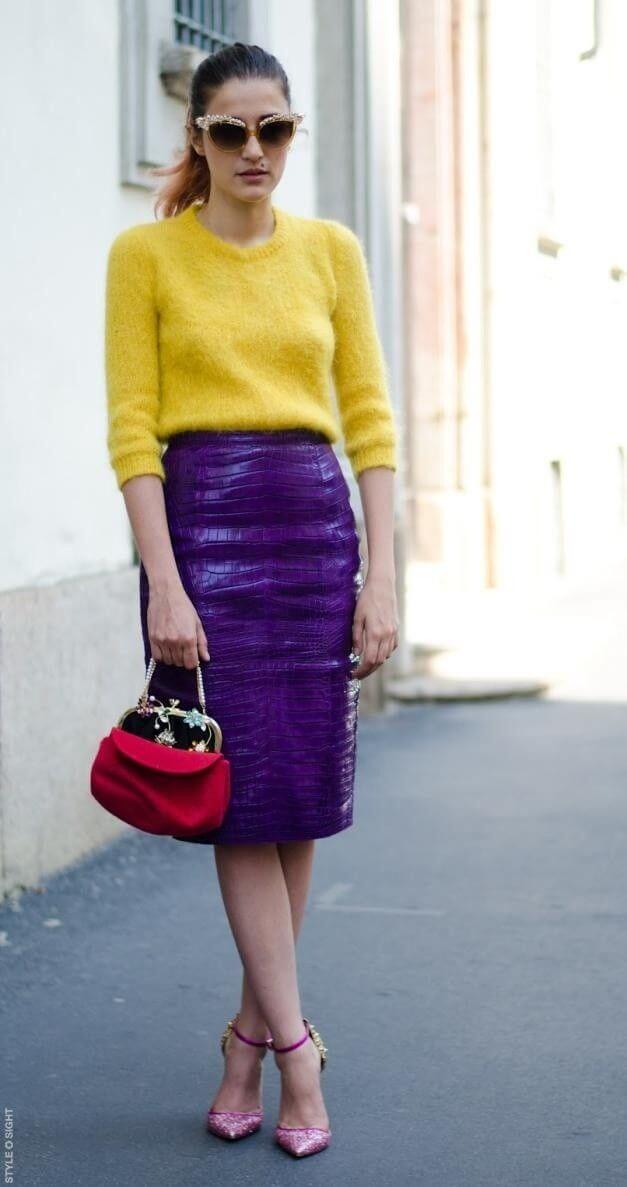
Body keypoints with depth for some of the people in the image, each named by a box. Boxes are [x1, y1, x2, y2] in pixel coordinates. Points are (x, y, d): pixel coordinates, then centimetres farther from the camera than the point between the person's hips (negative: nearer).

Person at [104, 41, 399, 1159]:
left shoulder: (331, 250, 10)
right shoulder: (146, 253, 2)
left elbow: (369, 418, 8)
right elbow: (131, 428, -3)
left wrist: (381, 577, 0)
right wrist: (165, 586, -12)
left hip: (315, 522, 3)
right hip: (202, 520, -3)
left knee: (300, 796, 4)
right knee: (247, 793, -5)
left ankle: (251, 1031, 19)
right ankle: (295, 1052, 4)